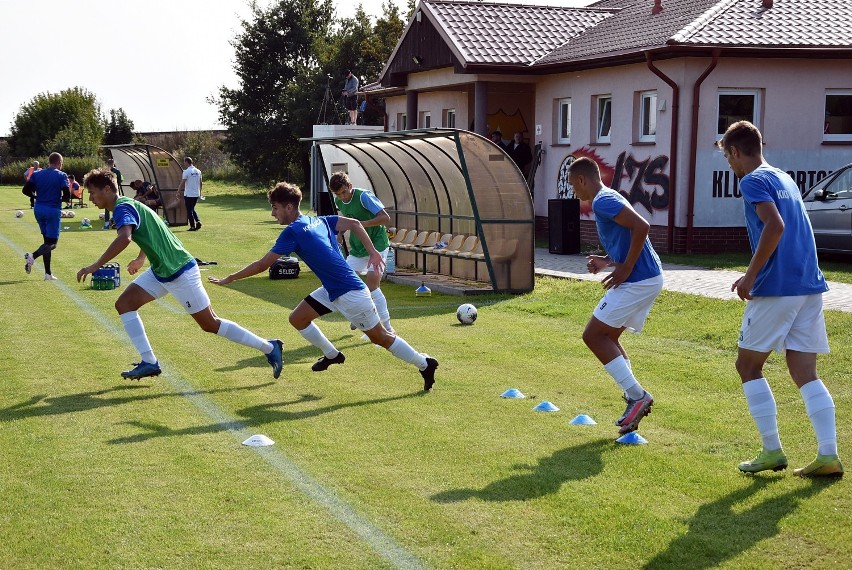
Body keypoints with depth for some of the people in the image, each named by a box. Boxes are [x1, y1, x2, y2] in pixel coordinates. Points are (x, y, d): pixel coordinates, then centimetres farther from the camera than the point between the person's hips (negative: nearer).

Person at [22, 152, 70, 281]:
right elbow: (67, 196, -14)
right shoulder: (62, 176, -6)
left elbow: (26, 190, 0)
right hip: (53, 210, -6)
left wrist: (37, 196, 16)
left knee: (47, 240, 14)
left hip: (38, 209, 6)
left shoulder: (36, 174, 6)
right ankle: (33, 256, -28)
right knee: (52, 243, 0)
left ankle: (48, 273, 11)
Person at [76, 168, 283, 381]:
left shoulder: (123, 208, -16)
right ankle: (149, 363, 4)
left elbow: (124, 238, -36)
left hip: (179, 272, -10)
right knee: (124, 304, 3)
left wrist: (95, 266, -34)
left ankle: (269, 347, 7)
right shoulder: (129, 205, 14)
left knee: (210, 324, -3)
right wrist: (141, 259, 39)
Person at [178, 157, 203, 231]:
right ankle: (198, 221, 1)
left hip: (188, 194, -6)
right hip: (196, 194, 6)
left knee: (189, 210, 3)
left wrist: (178, 192, -3)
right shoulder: (198, 171, 7)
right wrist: (200, 193, 21)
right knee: (192, 209, 20)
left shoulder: (186, 172, -12)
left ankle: (193, 226, 1)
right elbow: (200, 183, 12)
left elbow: (182, 183, -12)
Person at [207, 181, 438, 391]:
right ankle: (332, 355, 27)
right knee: (297, 318, 10)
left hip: (350, 293, -9)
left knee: (380, 337, 5)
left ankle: (425, 364, 19)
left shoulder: (292, 232, -18)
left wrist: (229, 279, -9)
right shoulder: (319, 220, 7)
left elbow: (262, 265, -18)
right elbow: (354, 223, 11)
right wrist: (372, 252, 14)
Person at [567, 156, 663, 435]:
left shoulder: (603, 202, -13)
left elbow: (642, 227, -26)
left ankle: (637, 395, -7)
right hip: (649, 278, 10)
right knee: (608, 337, 17)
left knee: (593, 335, -5)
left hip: (636, 281, -10)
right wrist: (608, 261, 16)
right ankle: (635, 399, 14)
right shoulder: (609, 198, 19)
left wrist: (626, 268, -21)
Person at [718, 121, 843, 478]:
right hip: (810, 286, 8)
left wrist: (750, 276, -16)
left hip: (776, 288, -8)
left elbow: (775, 225, -22)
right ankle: (828, 455, 0)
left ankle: (772, 451, 5)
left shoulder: (753, 181, -7)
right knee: (805, 374, 8)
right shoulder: (785, 179, 20)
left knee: (748, 366, 6)